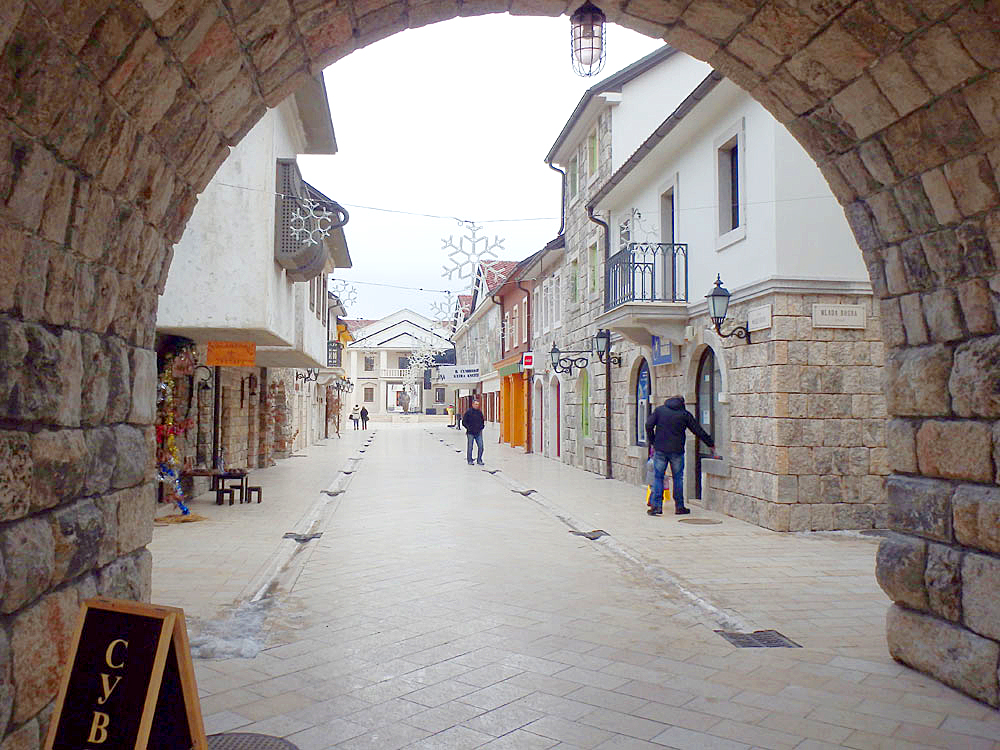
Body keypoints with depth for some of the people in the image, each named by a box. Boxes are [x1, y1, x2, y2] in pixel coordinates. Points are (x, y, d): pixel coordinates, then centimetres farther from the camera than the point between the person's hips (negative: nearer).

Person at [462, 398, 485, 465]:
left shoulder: (480, 412, 11)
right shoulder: (468, 412, -3)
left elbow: (482, 421, 24)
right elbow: (464, 422, -1)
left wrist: (482, 426, 7)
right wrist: (469, 428, -11)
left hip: (478, 433, 4)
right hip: (470, 433, -4)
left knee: (481, 447, -1)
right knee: (470, 447, 2)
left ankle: (479, 460, 10)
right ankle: (470, 460, 12)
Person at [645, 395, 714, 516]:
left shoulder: (659, 410, 7)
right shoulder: (685, 414, 5)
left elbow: (649, 425, -2)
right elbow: (699, 431, 7)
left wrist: (652, 442, 7)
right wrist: (711, 444, 17)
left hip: (660, 449, 1)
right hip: (677, 451, 0)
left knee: (657, 477, 5)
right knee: (678, 478, 9)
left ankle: (656, 506, 1)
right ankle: (679, 507, 13)